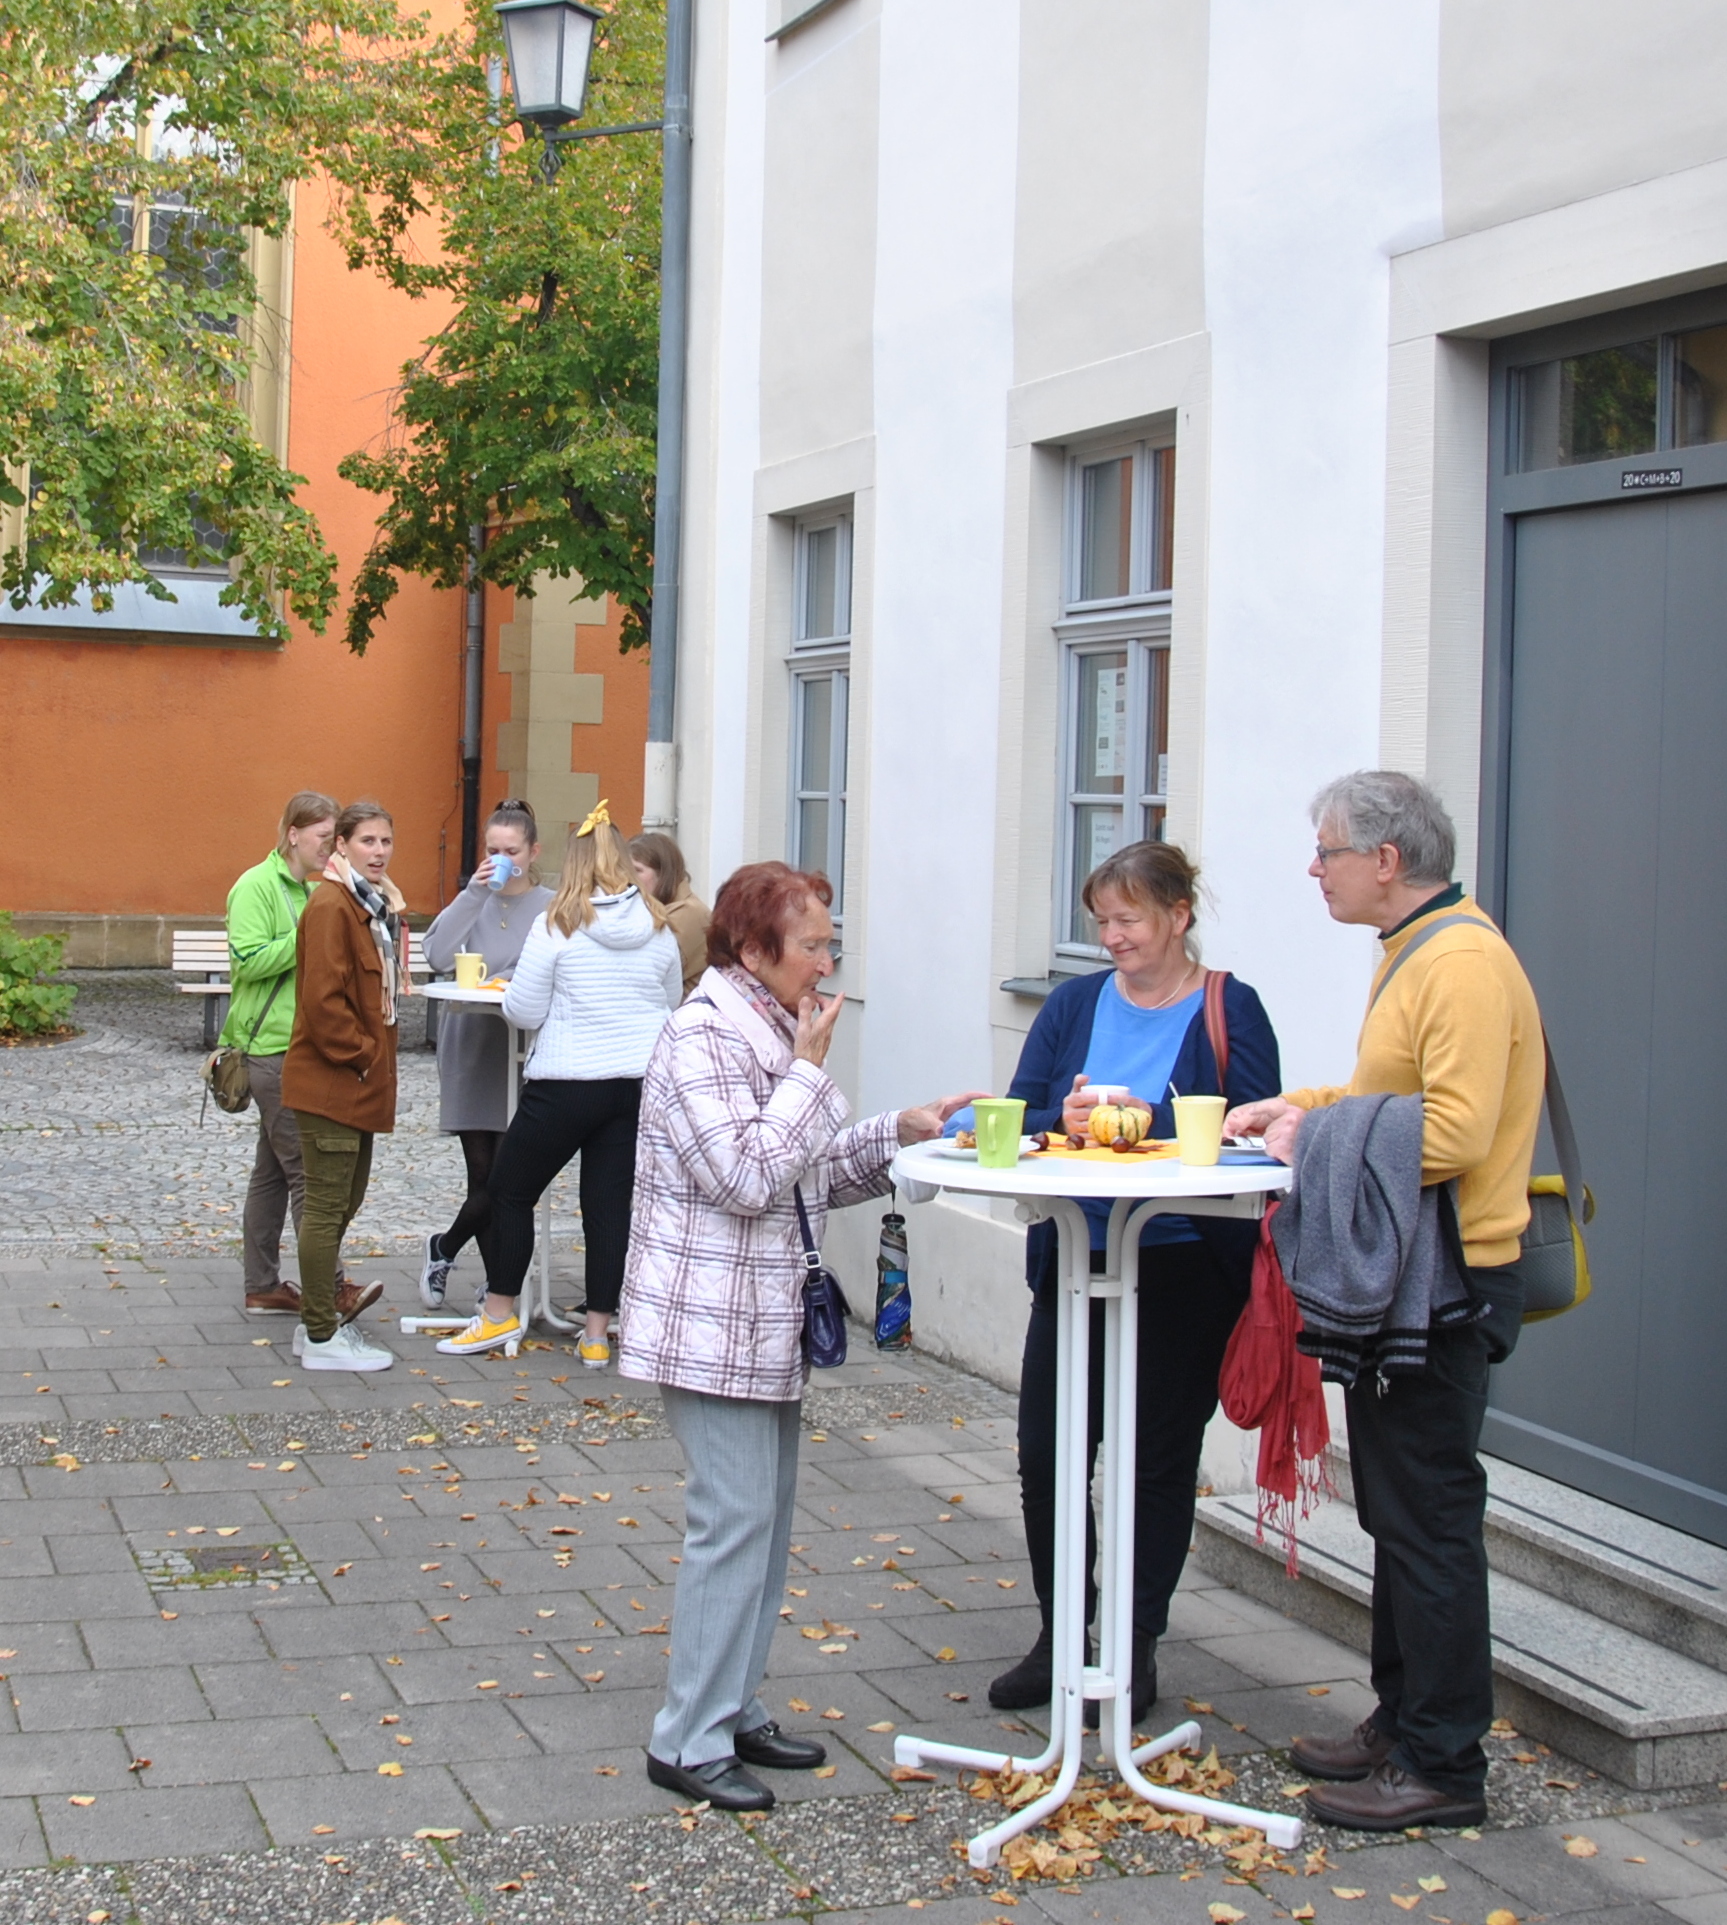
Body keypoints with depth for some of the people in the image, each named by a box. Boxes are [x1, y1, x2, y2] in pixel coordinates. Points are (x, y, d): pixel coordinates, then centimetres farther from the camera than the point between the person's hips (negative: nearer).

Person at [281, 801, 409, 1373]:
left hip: (360, 1086, 10)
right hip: (330, 1083, -10)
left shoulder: (377, 906, 16)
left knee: (346, 1201, 16)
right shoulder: (331, 907, -16)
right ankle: (322, 1337, 3)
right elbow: (323, 998, -22)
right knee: (327, 1206, -3)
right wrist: (362, 1057, -16)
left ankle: (319, 1320, 27)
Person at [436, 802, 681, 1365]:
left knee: (512, 1190, 13)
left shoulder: (559, 926, -10)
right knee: (610, 1201, 8)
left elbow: (523, 1012, -7)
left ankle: (499, 1314, 19)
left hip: (567, 1085, -4)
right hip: (639, 1083, 4)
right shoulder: (656, 927, 2)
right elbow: (672, 1002, 15)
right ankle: (597, 1333, 9)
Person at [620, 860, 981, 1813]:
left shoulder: (772, 1035, 13)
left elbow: (815, 1176, 19)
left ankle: (733, 1708, 24)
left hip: (768, 1323, 10)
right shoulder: (699, 1041, -17)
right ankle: (689, 1741, 1)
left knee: (768, 1515, 13)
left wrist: (898, 1131, 5)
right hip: (713, 1326, -10)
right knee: (734, 1520, -7)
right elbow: (748, 1176, -25)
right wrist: (810, 1072, -17)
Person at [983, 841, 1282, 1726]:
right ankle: (1059, 1633, 22)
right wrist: (1065, 1119, -17)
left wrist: (1153, 1123, -22)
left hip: (1186, 1270, -4)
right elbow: (1018, 1115, 4)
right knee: (1046, 1451, 3)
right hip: (1076, 1258, 4)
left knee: (1161, 1459, 7)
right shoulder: (1074, 1004, 9)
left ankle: (1136, 1645, 21)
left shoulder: (1230, 1009, -3)